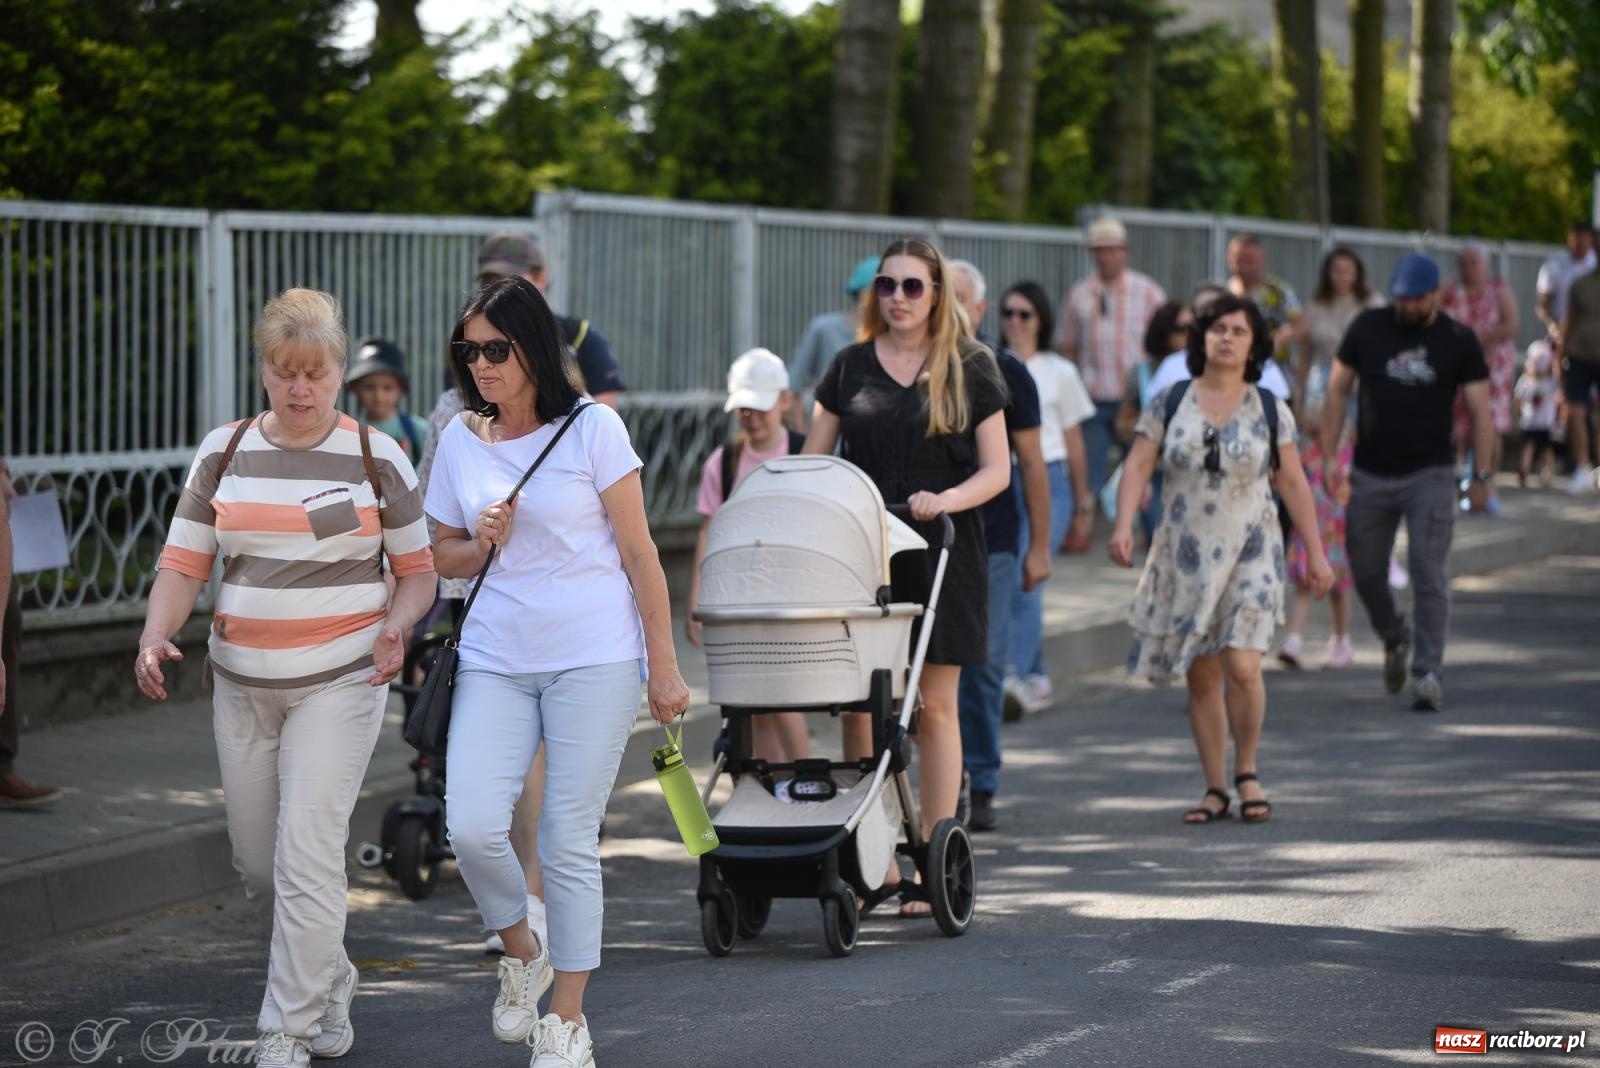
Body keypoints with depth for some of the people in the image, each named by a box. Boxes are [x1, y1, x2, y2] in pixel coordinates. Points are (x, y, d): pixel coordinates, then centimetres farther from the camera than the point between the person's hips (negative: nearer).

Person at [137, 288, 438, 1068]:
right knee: (258, 864, 10)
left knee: (307, 856, -13)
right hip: (242, 682, 4)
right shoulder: (224, 453, 5)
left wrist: (396, 622, -16)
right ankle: (331, 979, 37)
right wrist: (156, 636, -14)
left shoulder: (377, 457, -1)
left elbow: (417, 569, 5)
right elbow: (184, 563, 4)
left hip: (339, 681, -4)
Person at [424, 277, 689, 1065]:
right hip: (495, 660, 3)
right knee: (472, 829, -13)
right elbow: (442, 557, 18)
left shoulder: (592, 429, -4)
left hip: (593, 659, -3)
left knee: (569, 844, -2)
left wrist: (664, 665, -3)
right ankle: (522, 954, 17)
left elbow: (638, 553, -2)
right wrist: (480, 544, -6)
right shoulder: (459, 440, 7)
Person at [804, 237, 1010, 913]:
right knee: (860, 707, -2)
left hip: (941, 556, -2)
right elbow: (811, 462, 14)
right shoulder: (851, 367, 10)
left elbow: (996, 469, 2)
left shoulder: (970, 368, 4)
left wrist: (944, 500, -16)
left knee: (934, 707, 0)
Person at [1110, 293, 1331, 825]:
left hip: (1250, 552, -2)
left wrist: (1316, 553, 5)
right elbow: (1138, 466, -1)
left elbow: (1294, 483, 6)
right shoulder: (1168, 404, 3)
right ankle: (1214, 789, 14)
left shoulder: (1270, 410, 2)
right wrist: (1124, 523, -17)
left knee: (1242, 666, -15)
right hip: (1186, 556, 2)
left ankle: (1246, 773, 6)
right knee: (1201, 676, 5)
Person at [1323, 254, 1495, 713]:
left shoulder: (1459, 341, -1)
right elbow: (1338, 390, 7)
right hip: (1371, 475, 2)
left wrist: (1481, 475, -6)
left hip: (1430, 475, -2)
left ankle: (1428, 674, -9)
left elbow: (1480, 411, 1)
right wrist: (1329, 454, 0)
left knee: (1429, 575, -11)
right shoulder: (1368, 327, 2)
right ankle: (1395, 638, 37)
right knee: (1366, 572, 8)